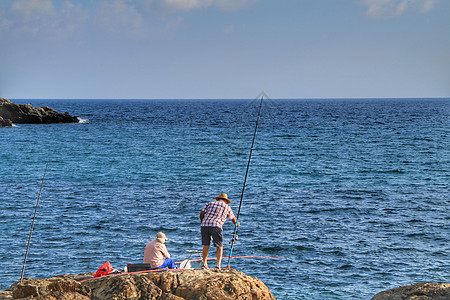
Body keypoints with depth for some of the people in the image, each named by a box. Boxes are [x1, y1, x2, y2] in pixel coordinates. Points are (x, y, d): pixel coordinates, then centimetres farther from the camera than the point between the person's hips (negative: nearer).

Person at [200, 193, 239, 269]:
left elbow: (202, 213, 11)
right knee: (219, 246, 6)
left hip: (204, 225, 3)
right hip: (216, 226, -3)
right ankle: (218, 265, -6)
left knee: (206, 246, 14)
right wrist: (237, 223, 49)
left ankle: (204, 264, 10)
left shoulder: (210, 204, 22)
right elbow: (233, 219, 28)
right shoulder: (227, 207, 17)